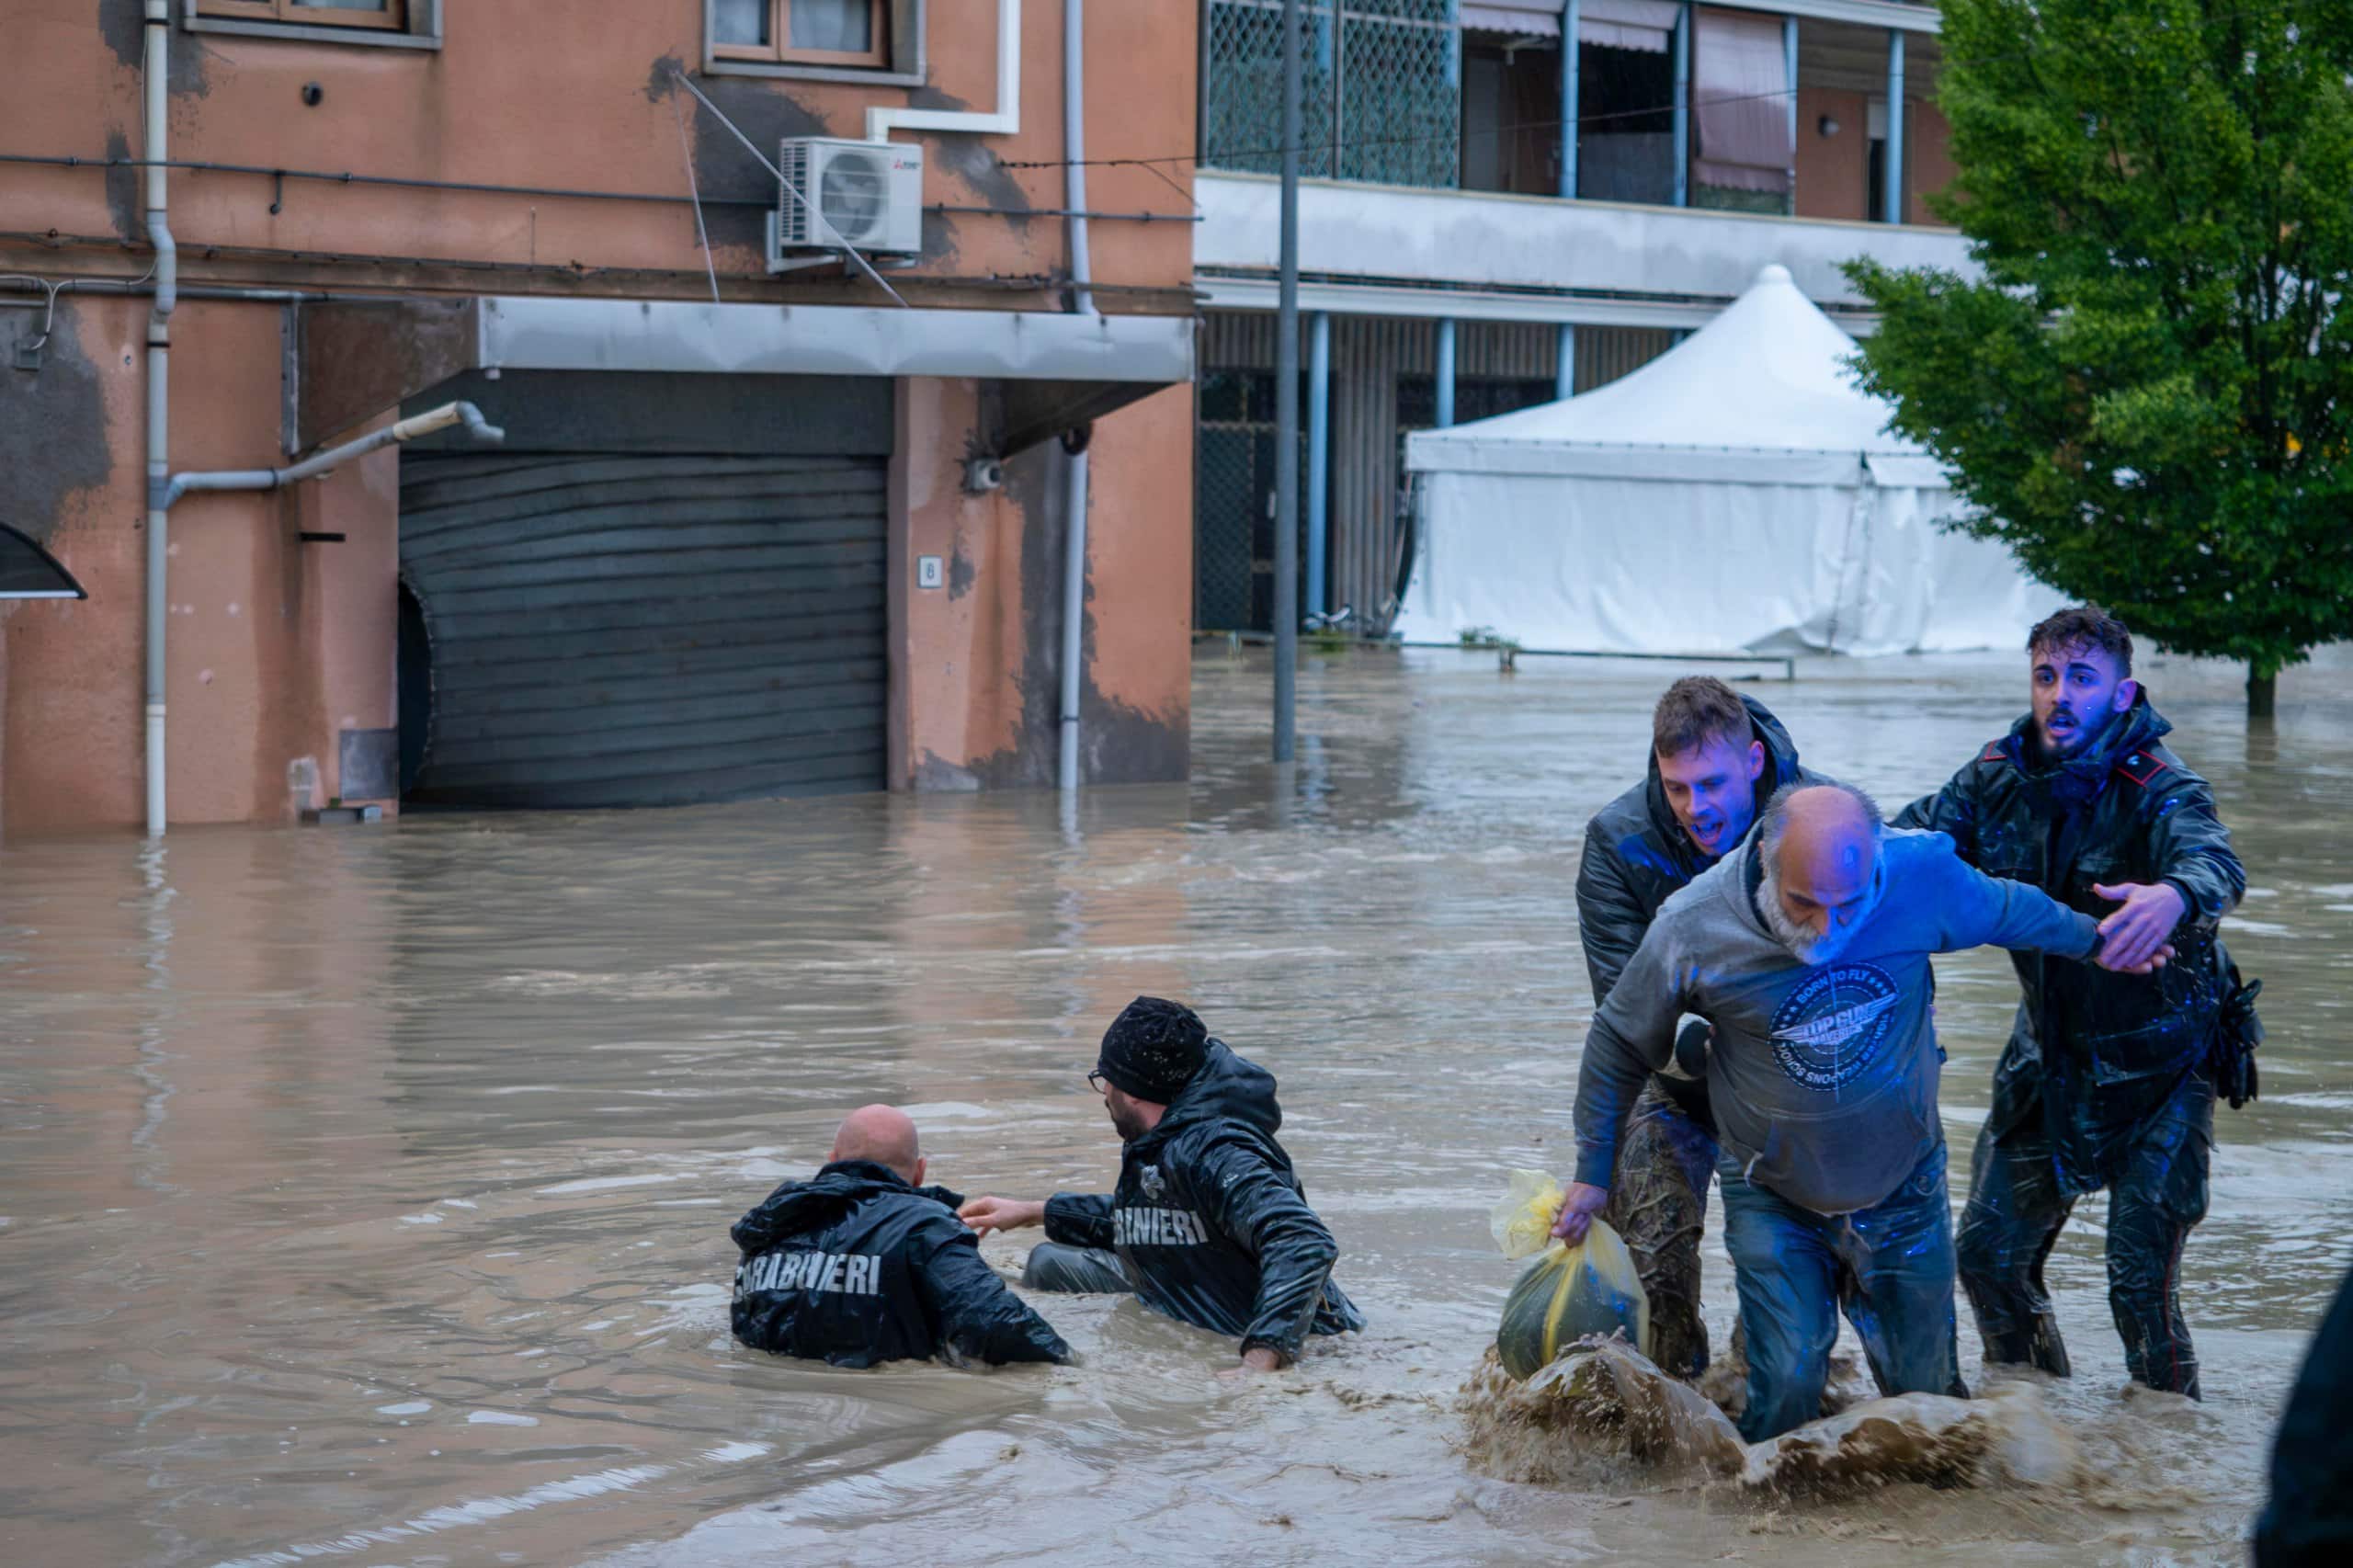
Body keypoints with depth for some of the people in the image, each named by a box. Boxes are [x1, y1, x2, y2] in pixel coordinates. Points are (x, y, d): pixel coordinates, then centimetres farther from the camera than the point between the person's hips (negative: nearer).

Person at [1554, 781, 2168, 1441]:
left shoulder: (1921, 875, -22)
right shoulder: (1691, 928, -24)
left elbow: (2011, 912, 2)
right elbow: (1620, 1042, -5)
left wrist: (2098, 940, 18)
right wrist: (1592, 1171, 2)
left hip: (1903, 1186, 2)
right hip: (1772, 1200, -2)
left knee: (1926, 1394, 12)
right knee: (1786, 1392, -9)